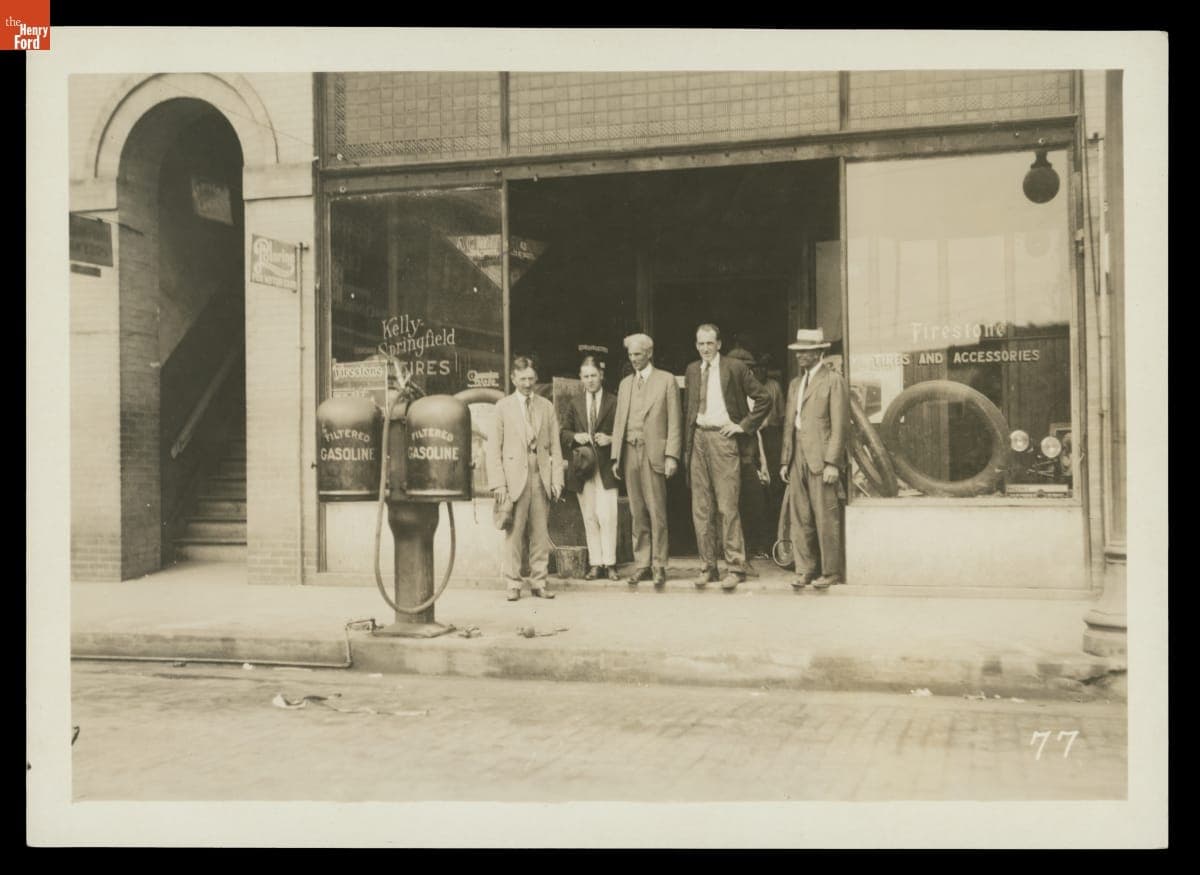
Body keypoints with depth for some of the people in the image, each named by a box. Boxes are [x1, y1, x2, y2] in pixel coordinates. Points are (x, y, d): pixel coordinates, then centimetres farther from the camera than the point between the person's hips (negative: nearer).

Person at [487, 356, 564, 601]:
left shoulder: (546, 407, 11)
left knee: (540, 534, 4)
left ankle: (539, 583, 12)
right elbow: (494, 448, 2)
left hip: (541, 478, 2)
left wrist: (557, 479, 2)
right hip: (514, 477, -2)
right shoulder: (503, 406, 4)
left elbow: (555, 446, 11)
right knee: (514, 533, -2)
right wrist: (499, 482, -6)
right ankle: (513, 584, 5)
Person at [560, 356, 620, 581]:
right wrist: (575, 437, -5)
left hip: (606, 467, -3)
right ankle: (595, 564, 12)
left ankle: (609, 563, 1)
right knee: (589, 518, 6)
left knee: (607, 517, -8)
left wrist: (610, 439, -15)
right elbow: (564, 432, 14)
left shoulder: (613, 402, 1)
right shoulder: (574, 404, 12)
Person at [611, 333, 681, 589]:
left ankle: (659, 566, 1)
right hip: (630, 453, 4)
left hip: (654, 453, -4)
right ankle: (641, 564, 12)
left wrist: (671, 455, -9)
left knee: (657, 512, -5)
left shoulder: (666, 380, 4)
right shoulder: (625, 384, 17)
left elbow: (674, 421, -1)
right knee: (637, 513, 6)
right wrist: (616, 457, 8)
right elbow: (619, 422, 16)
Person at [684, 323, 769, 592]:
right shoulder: (692, 370, 16)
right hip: (698, 440, 5)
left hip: (723, 437, -5)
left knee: (727, 506, -8)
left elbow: (762, 398, 2)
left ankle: (735, 567, -1)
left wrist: (744, 425, -4)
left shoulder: (735, 368, 0)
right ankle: (708, 566, 13)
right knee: (700, 508, 5)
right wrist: (687, 443, 11)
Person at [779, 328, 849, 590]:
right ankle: (805, 570, 13)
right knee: (800, 519, 6)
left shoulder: (833, 380, -2)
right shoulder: (795, 384, 19)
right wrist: (784, 460, 12)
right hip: (797, 459, 6)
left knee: (826, 519, -3)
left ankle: (830, 571, 5)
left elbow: (839, 425, -8)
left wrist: (832, 462, -14)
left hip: (821, 458, -6)